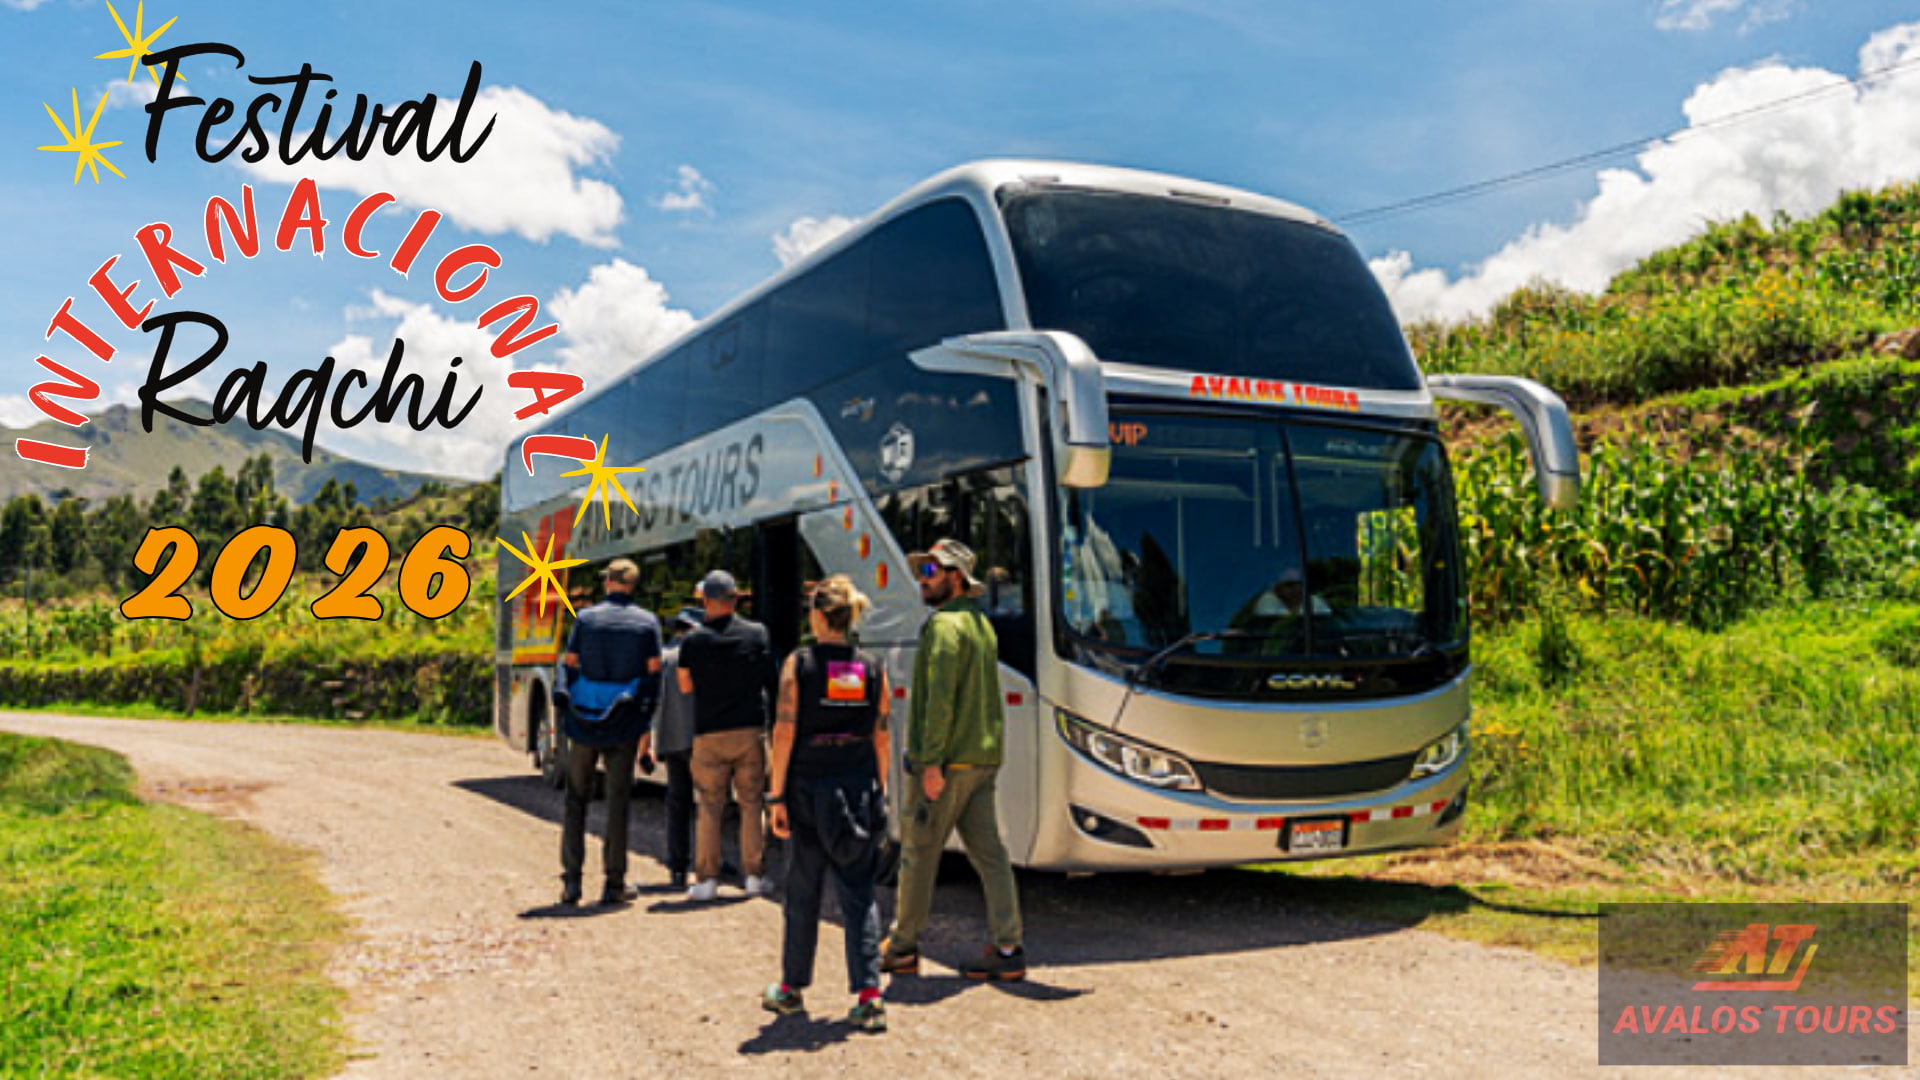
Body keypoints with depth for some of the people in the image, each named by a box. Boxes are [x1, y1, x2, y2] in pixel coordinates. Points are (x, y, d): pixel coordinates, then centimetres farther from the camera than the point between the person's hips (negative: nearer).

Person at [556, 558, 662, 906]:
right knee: (617, 802, 5)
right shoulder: (647, 622, 1)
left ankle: (571, 880, 7)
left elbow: (569, 665, 3)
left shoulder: (585, 618, 2)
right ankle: (614, 883, 6)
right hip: (624, 726, 0)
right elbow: (653, 673, -1)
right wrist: (645, 723, 5)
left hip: (584, 721, 1)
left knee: (576, 799, 12)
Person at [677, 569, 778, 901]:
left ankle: (707, 878, 6)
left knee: (710, 808, 7)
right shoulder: (757, 633, -1)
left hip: (710, 735, -1)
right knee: (751, 803, 10)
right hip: (750, 731, 1)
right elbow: (772, 682, 5)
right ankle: (755, 876, 10)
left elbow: (685, 686, 6)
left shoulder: (693, 641, -6)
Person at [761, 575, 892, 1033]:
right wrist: (879, 793, 13)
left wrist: (776, 796, -4)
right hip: (859, 789, 2)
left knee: (803, 893, 12)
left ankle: (792, 988, 26)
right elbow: (881, 737, 5)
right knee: (859, 893, 5)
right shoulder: (873, 668, 3)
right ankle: (868, 996, -1)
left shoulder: (799, 664, -5)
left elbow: (784, 732, -8)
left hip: (809, 788, -2)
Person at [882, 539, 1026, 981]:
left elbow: (940, 698, -20)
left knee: (918, 854, 4)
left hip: (944, 762, -8)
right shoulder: (981, 624, 17)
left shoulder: (946, 625, -12)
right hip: (983, 759, 9)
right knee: (989, 852, 6)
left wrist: (931, 762, -21)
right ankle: (1008, 949, 5)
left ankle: (902, 949, 15)